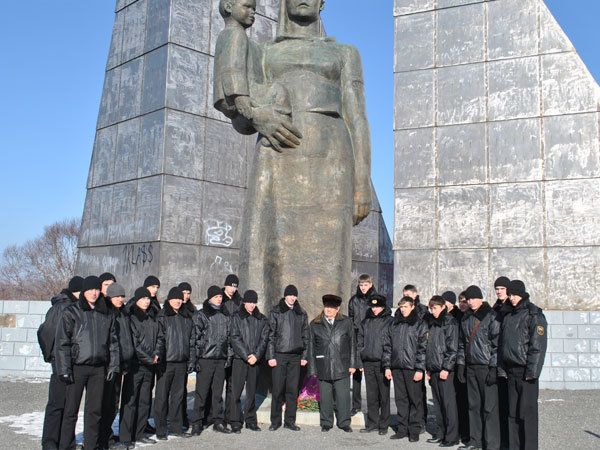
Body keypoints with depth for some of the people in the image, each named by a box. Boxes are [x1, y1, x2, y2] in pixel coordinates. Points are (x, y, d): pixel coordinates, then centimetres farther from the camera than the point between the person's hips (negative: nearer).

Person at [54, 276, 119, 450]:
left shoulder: (106, 314, 11)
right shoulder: (71, 312, 0)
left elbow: (113, 342, 14)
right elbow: (62, 342, -4)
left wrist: (113, 366, 6)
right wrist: (64, 369, -10)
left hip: (98, 368, 4)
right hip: (77, 367, -3)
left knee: (95, 410, 8)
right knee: (71, 409, 1)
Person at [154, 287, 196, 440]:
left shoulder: (187, 319, 13)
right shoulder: (162, 317, -2)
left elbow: (192, 341, 15)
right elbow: (158, 340, -8)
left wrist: (191, 360, 9)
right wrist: (158, 359, -15)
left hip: (181, 363, 5)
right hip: (166, 362, -5)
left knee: (178, 395, 11)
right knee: (162, 396, 0)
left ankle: (176, 427, 20)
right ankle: (160, 430, 9)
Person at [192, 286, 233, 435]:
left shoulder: (225, 316, 14)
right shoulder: (201, 315, -1)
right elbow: (196, 337, -5)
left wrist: (228, 356, 11)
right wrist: (196, 359, -10)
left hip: (221, 359, 4)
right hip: (205, 359, -4)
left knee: (218, 392, 9)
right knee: (202, 392, -1)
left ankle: (218, 422, 17)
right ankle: (197, 423, 8)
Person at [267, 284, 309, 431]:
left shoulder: (301, 313, 12)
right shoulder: (275, 312, 3)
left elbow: (305, 336, 15)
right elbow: (270, 335, 0)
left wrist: (304, 356, 8)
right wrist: (271, 356, -6)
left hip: (295, 356, 3)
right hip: (279, 355, -2)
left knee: (293, 389, 4)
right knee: (278, 389, -1)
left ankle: (290, 421, 13)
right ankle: (275, 421, 11)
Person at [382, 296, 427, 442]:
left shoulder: (420, 325, -1)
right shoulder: (393, 324, 12)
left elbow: (423, 348, -5)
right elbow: (387, 346, 14)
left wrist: (420, 369, -11)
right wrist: (387, 366, 9)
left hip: (413, 368, -4)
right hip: (397, 368, 4)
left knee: (415, 399, 1)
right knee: (400, 399, 9)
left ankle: (414, 430, 10)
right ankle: (402, 429, 18)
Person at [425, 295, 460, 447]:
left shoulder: (450, 323, -6)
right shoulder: (432, 323, 17)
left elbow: (452, 348, -12)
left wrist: (446, 368, -17)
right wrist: (428, 368, 17)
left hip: (445, 370, -8)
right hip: (434, 369, 8)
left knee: (448, 402, -5)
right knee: (438, 402, 11)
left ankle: (452, 437, 0)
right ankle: (440, 433, 19)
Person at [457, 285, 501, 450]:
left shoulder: (491, 317, -6)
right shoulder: (466, 318, 14)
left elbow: (497, 344, -9)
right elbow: (461, 343, 19)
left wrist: (493, 368, -14)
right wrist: (460, 364, 13)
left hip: (487, 367, -6)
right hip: (470, 367, 6)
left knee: (489, 406, -3)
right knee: (473, 405, 10)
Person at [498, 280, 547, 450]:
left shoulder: (534, 315, -6)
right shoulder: (508, 316, 14)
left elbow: (538, 346, -12)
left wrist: (531, 372, -16)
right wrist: (502, 369, 10)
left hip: (526, 373, -6)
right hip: (511, 372, 6)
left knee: (527, 412, -2)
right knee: (512, 412, 9)